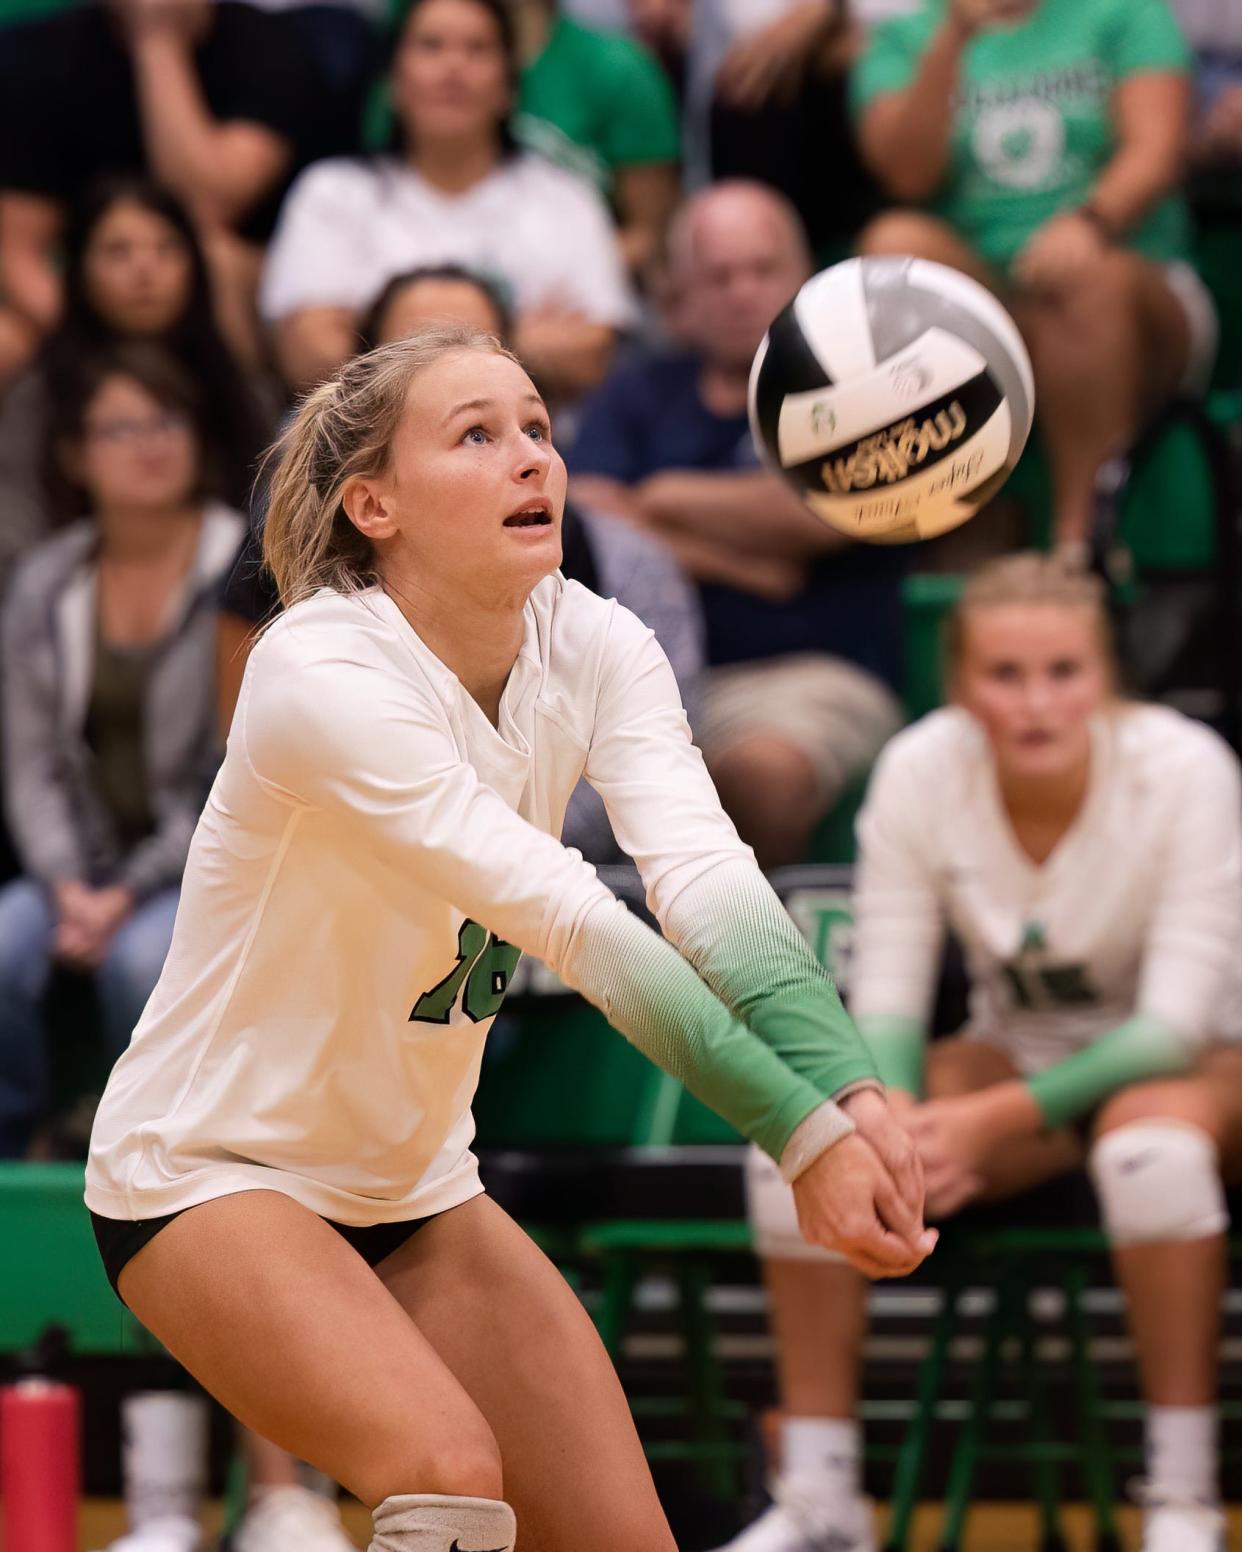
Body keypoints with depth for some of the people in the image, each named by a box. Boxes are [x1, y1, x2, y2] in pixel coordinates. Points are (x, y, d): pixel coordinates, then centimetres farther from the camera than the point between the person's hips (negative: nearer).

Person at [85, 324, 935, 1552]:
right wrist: (796, 1129, -40)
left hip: (414, 1187, 7)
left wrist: (847, 1091, -42)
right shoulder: (322, 676, -26)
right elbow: (575, 926, -34)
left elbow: (705, 875, -25)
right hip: (207, 1171, -7)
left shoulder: (594, 647, -7)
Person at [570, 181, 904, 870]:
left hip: (814, 674, -3)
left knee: (760, 769, -38)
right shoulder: (637, 393, 19)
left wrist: (668, 498, 5)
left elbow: (826, 512, -7)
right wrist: (741, 563, -4)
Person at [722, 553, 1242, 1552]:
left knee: (1149, 1139, -40)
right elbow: (885, 993, -10)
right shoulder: (918, 773, -15)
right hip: (1021, 1051, 4)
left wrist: (996, 1121, -34)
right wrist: (894, 1113, -33)